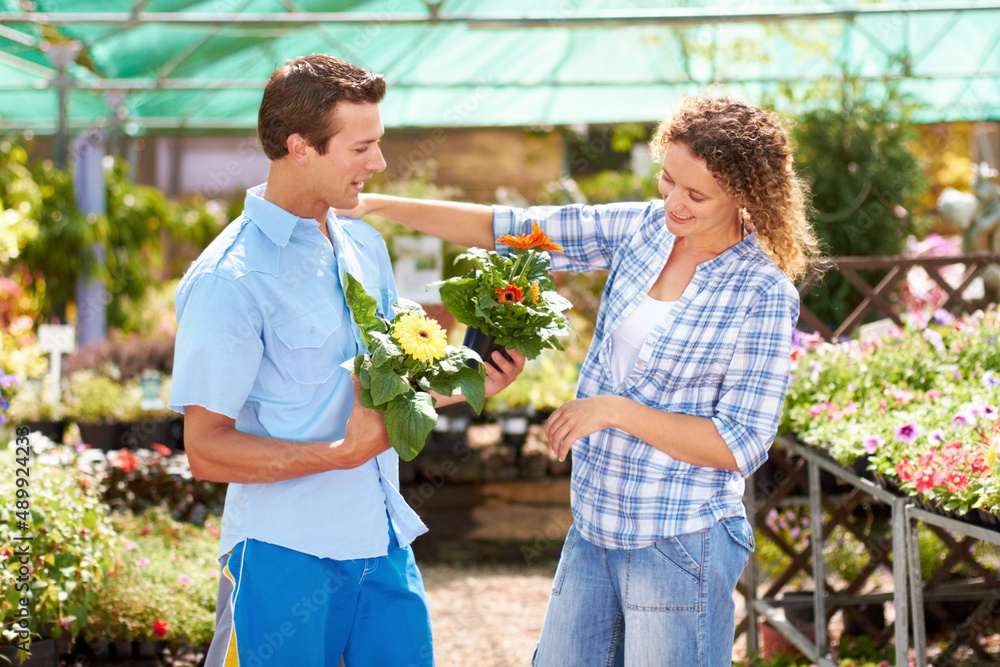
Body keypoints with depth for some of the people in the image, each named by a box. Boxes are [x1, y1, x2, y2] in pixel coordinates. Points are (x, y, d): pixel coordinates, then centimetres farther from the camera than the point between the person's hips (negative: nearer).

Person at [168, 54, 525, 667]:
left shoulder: (366, 247, 11)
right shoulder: (230, 279, -14)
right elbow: (206, 448, -16)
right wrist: (343, 452, -23)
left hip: (384, 545, 7)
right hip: (287, 558, -7)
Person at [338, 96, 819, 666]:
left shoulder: (764, 295, -14)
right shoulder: (639, 229, 2)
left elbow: (740, 446, -15)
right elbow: (508, 231, 3)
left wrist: (615, 410, -18)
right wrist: (377, 205, -3)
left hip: (679, 548, -6)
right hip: (594, 529, 6)